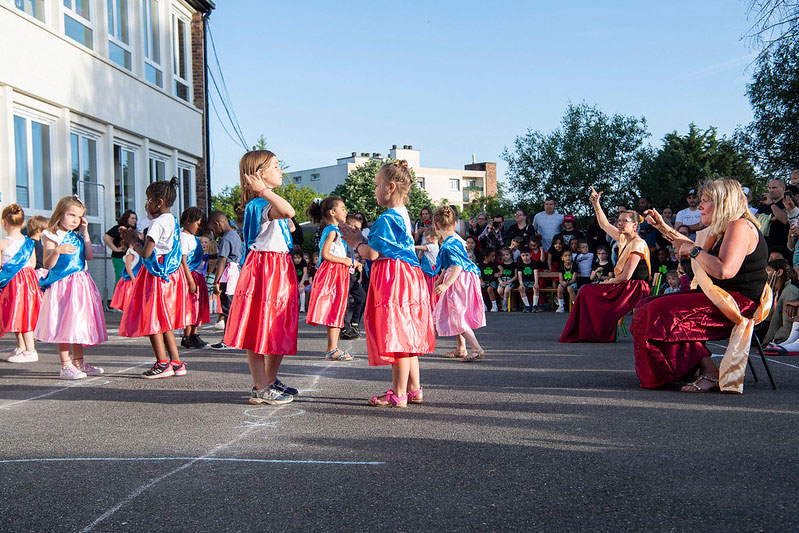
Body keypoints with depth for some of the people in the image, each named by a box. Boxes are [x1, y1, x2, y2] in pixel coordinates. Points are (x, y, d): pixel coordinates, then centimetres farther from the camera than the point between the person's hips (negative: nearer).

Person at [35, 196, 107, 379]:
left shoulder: (77, 236, 14)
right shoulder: (52, 237, -6)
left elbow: (89, 256, 6)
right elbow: (47, 265, -11)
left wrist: (85, 233, 5)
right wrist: (57, 251, -30)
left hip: (80, 283, 7)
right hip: (62, 286, -7)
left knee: (79, 323, 12)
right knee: (64, 325, -6)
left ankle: (78, 362, 22)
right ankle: (65, 366, -1)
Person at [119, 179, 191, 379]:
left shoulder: (157, 223, -15)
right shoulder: (173, 221, 12)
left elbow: (145, 254, -19)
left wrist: (133, 242, -1)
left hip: (156, 275, -9)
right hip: (172, 273, 9)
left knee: (152, 319, -1)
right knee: (164, 322, 14)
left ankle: (163, 364, 0)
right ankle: (176, 363, 14)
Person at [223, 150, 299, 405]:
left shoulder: (264, 204, 17)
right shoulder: (260, 204, -15)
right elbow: (288, 211, -37)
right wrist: (264, 191, -30)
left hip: (279, 269, 10)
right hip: (264, 268, -10)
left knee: (280, 330, 15)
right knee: (260, 331, -3)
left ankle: (270, 380, 27)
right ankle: (261, 389, 2)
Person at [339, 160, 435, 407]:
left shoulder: (386, 219, -15)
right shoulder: (403, 215, 16)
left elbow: (371, 254, -16)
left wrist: (356, 243, 2)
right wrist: (360, 239, 18)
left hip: (392, 280, -10)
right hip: (407, 276, 10)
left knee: (396, 335, -7)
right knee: (406, 336, 14)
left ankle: (398, 395, -3)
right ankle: (414, 389, 20)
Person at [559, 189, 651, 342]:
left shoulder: (637, 244, -15)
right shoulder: (624, 239, 11)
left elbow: (626, 276, -19)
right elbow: (605, 225, 25)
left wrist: (607, 282, -5)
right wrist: (596, 204, 17)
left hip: (635, 291, -9)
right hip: (625, 287, 9)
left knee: (588, 291, -10)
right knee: (587, 291, 5)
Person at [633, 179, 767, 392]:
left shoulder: (740, 226, -14)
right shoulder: (721, 229, 18)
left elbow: (725, 270, -28)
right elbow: (701, 252, 36)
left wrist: (693, 250, -13)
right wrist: (663, 228, 31)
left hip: (741, 302, -11)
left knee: (664, 312, -25)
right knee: (648, 307, 5)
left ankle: (709, 373, -22)